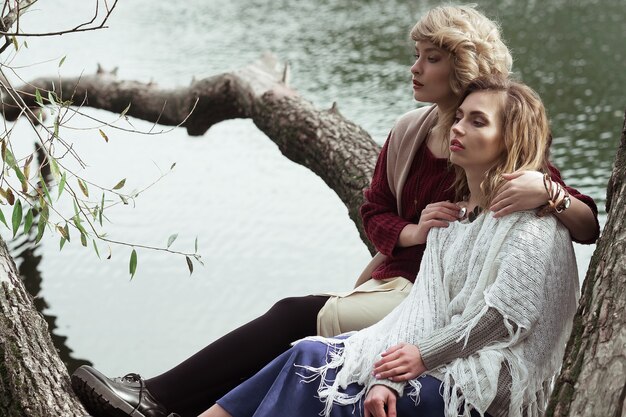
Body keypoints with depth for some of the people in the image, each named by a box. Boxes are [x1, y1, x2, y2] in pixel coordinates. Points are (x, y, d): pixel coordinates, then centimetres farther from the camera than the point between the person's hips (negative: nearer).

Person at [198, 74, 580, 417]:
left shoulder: (533, 223, -9)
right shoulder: (451, 215, 15)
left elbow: (509, 313, -18)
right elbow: (425, 301, 4)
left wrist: (426, 354, -16)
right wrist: (388, 376, -12)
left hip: (484, 384, -7)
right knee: (311, 357, -12)